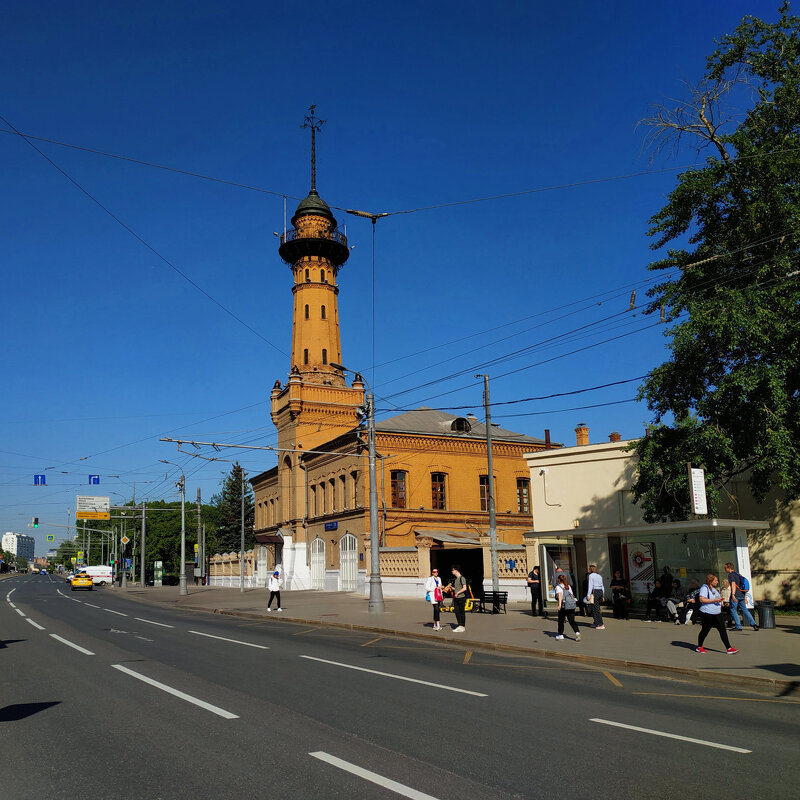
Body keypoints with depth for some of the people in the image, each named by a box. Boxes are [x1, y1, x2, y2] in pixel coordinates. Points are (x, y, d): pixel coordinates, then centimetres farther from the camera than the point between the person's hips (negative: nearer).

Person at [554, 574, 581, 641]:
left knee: (561, 620, 13)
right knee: (572, 620, 5)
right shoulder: (568, 586, 19)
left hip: (564, 606, -5)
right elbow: (572, 595, 18)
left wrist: (560, 604, -26)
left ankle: (560, 634, 22)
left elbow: (559, 595, -15)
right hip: (572, 605, 5)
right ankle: (577, 632, -16)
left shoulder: (558, 587, 1)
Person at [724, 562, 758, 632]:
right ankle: (753, 624, 4)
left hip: (735, 595, -8)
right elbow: (744, 586, 24)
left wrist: (733, 595, -29)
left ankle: (738, 626, -2)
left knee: (733, 610, 0)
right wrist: (745, 597, 26)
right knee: (744, 610, 12)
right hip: (742, 595, 8)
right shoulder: (738, 574, 22)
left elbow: (733, 584, -20)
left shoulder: (731, 575, -5)